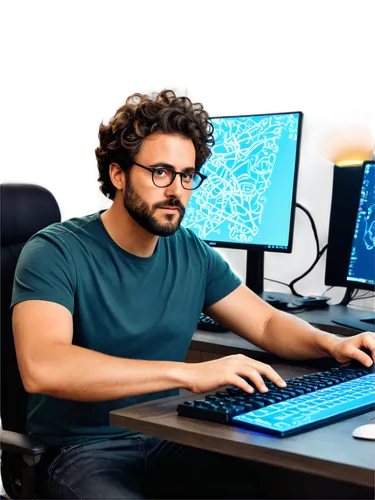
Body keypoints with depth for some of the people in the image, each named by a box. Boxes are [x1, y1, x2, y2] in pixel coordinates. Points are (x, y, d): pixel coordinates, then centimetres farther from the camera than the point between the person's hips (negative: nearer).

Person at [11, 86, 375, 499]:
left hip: (167, 439, 5)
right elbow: (40, 367, -31)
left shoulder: (194, 254, 5)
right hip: (82, 448, -5)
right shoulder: (54, 252, -14)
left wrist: (332, 343, -8)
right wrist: (189, 373, -36)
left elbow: (266, 322, 14)